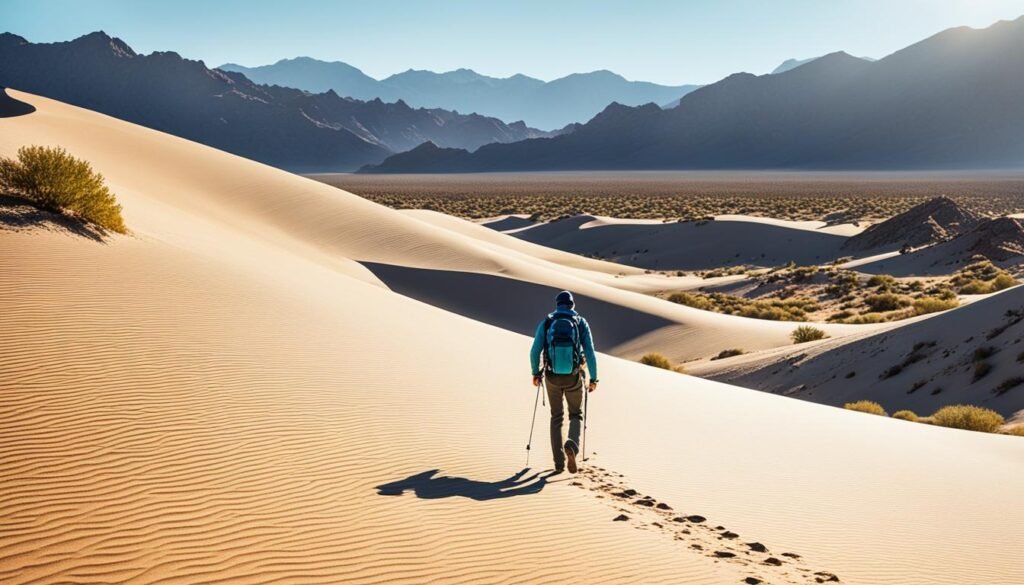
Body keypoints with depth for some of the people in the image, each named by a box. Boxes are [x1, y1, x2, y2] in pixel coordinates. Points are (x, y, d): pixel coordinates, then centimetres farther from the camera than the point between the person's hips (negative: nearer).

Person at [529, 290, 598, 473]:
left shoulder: (546, 323, 0)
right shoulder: (581, 323, -2)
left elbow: (535, 351, -6)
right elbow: (590, 353, -7)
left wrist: (536, 373, 9)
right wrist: (593, 379, 1)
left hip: (552, 377, 1)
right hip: (573, 377, -1)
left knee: (556, 417, 17)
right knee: (576, 415, 17)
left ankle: (559, 462, 13)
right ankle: (572, 445, -14)